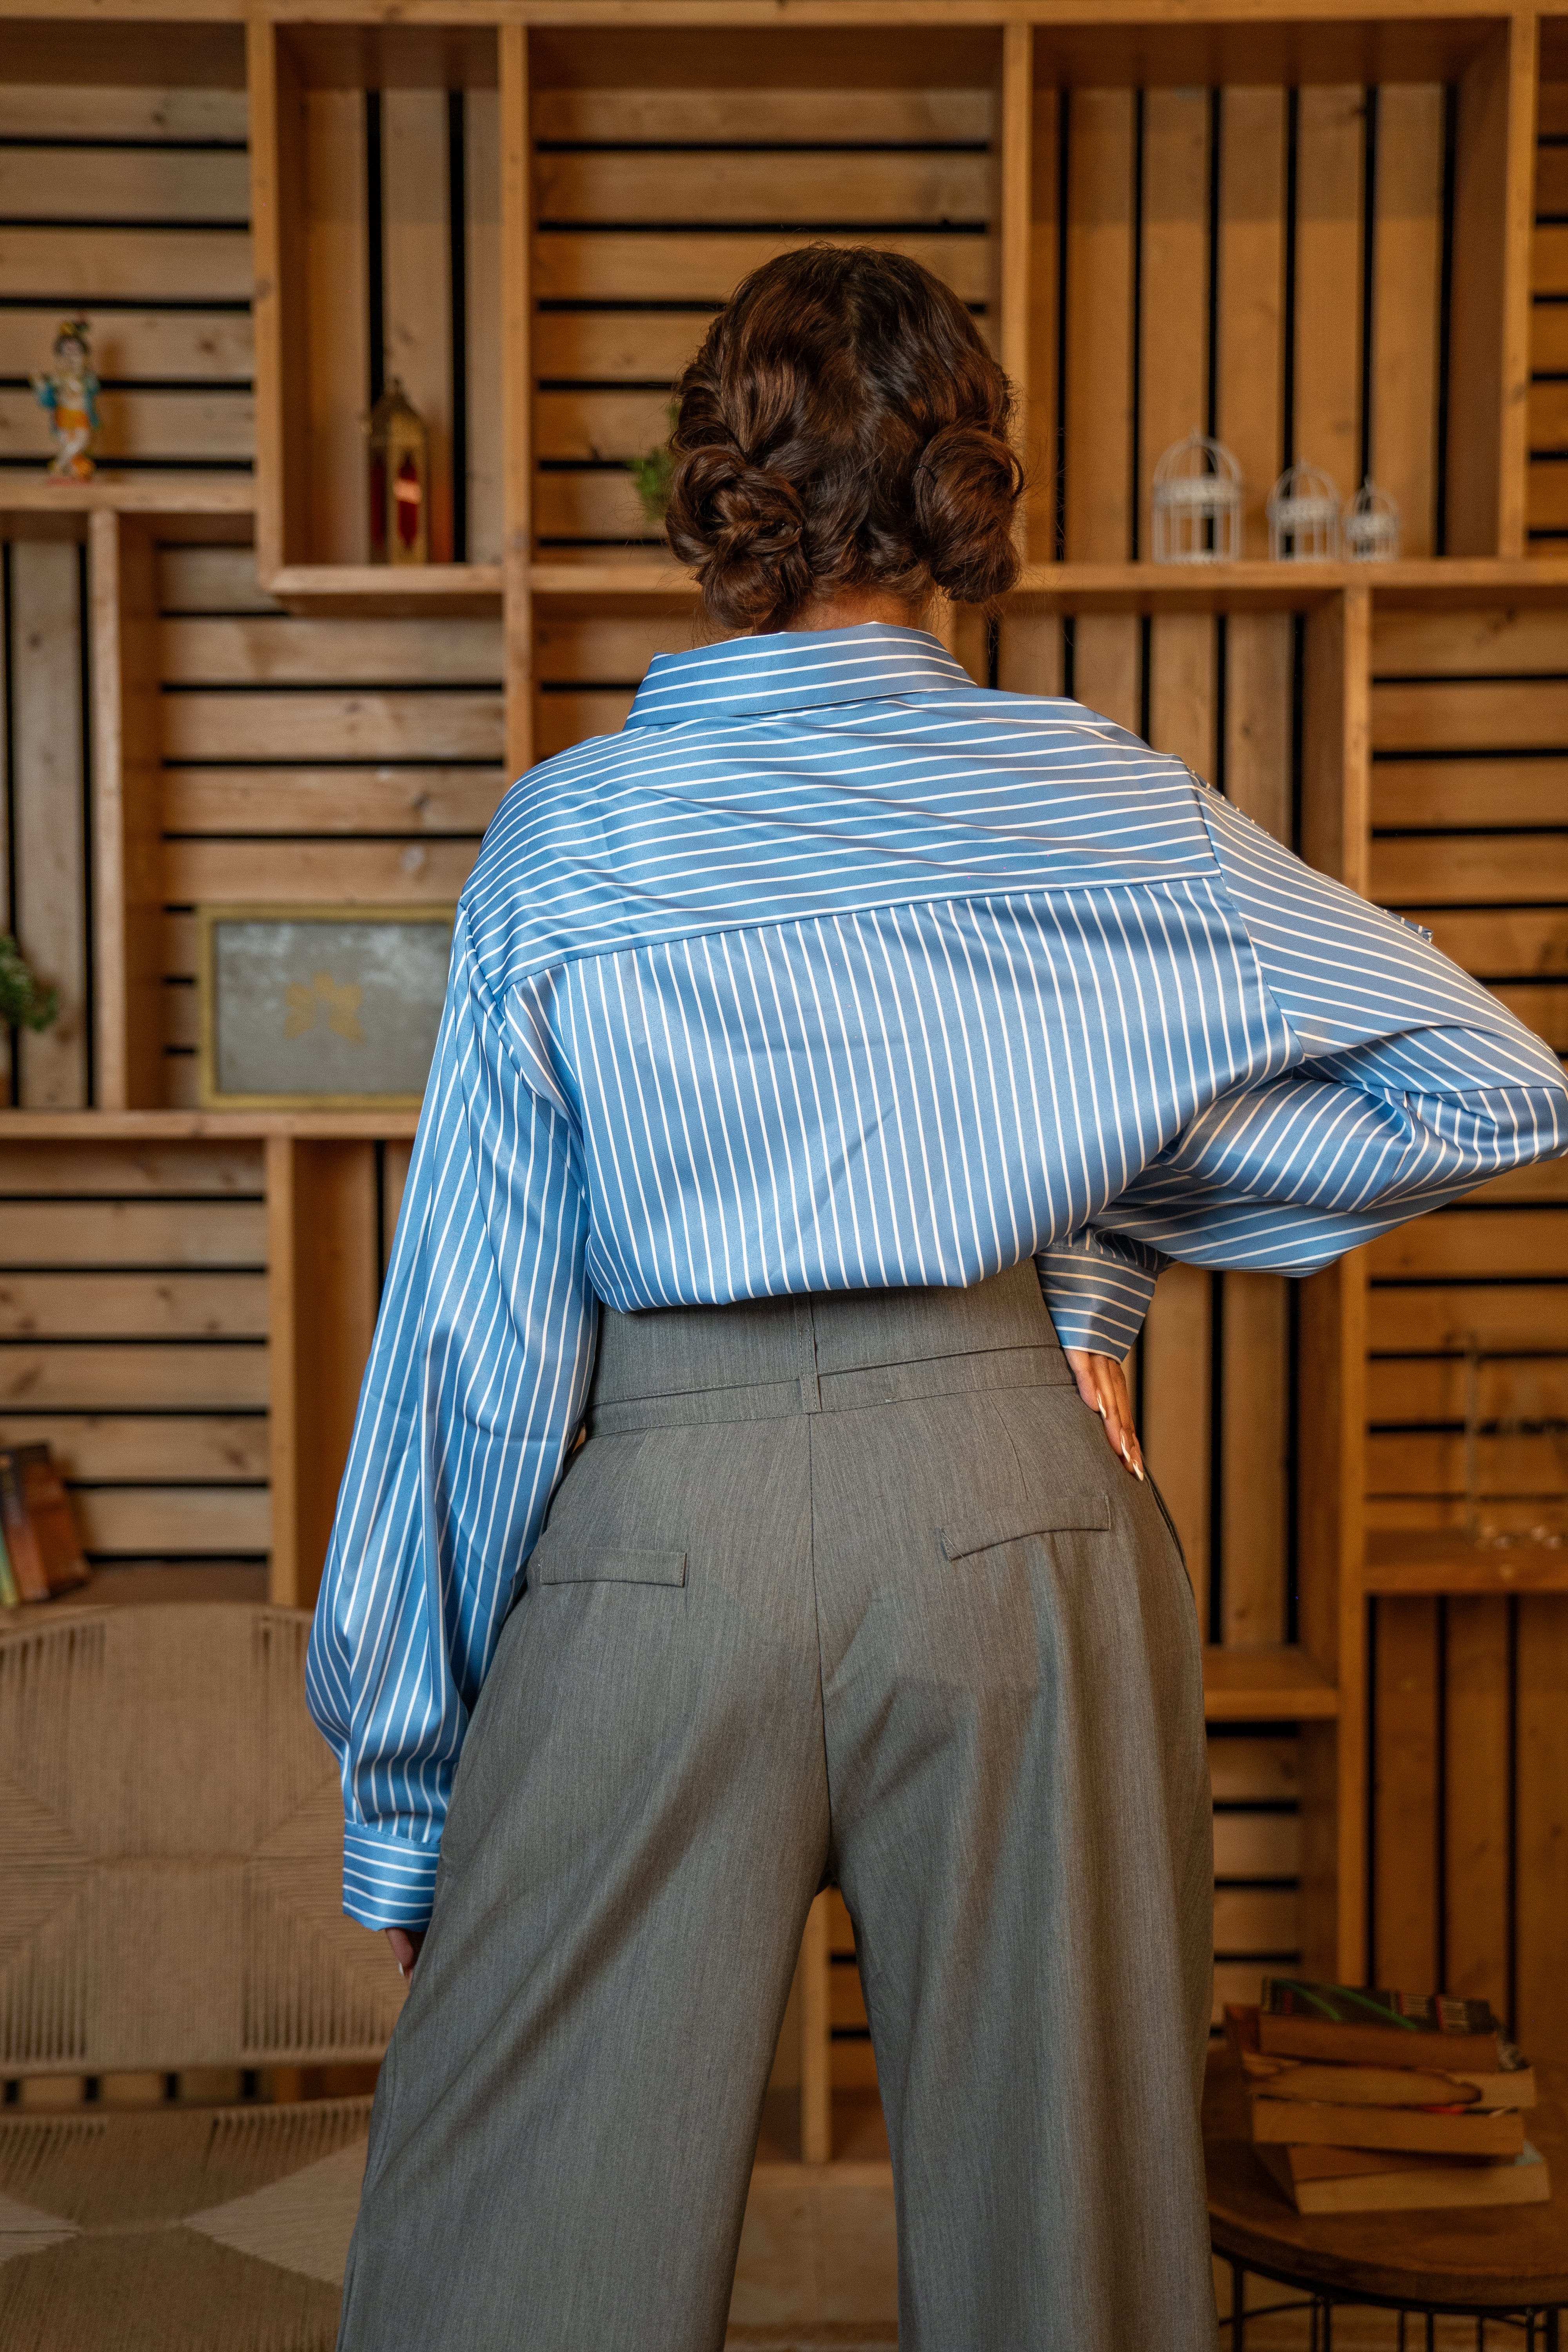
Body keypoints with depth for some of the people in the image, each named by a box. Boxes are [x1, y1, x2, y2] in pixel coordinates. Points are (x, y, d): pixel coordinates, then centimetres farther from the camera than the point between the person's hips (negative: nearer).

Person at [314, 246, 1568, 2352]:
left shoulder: (567, 838, -2)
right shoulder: (1103, 805, 1)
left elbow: (479, 1326, -3)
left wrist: (402, 1796, 6)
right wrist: (1113, 1224, 8)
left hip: (665, 1524, -1)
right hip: (1017, 1498, 2)